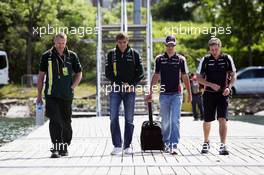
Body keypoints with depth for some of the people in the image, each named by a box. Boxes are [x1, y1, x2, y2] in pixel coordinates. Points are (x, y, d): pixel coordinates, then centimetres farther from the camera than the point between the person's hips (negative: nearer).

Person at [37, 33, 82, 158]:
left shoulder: (72, 56, 6)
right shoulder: (47, 56, 3)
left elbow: (79, 74, 14)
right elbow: (41, 75, 8)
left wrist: (72, 87, -3)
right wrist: (39, 95, 5)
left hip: (66, 96, 2)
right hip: (51, 95, -2)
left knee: (66, 122, 9)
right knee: (55, 121, -13)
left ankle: (64, 147, 22)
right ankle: (56, 148, -15)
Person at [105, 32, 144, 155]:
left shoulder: (134, 54, 4)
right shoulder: (111, 54, 4)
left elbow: (140, 73, 3)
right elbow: (108, 73, 0)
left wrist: (131, 84, -10)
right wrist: (121, 84, -10)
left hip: (130, 91, 0)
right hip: (116, 90, 0)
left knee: (129, 119, 2)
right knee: (114, 117, -7)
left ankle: (127, 146, 9)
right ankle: (117, 146, -2)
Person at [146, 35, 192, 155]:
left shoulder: (180, 59, 3)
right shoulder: (159, 59, 6)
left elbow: (185, 77, 8)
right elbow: (156, 76, 11)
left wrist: (189, 93, 8)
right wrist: (150, 92, 8)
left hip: (176, 94, -2)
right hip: (164, 94, 2)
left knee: (175, 120, -10)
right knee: (165, 121, 8)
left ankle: (174, 145, -13)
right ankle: (166, 143, 21)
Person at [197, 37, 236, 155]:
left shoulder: (227, 59, 0)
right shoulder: (205, 60, -1)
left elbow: (233, 75, 7)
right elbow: (199, 78, 0)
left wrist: (229, 87, -11)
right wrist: (211, 85, -14)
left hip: (223, 94, -1)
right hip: (209, 94, 1)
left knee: (222, 119, -14)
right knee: (207, 120, 11)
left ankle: (223, 146, -17)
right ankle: (206, 143, 33)